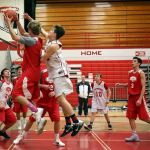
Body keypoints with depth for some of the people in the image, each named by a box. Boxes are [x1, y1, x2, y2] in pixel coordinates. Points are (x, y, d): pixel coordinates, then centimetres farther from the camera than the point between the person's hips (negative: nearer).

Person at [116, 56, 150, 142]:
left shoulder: (141, 73, -11)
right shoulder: (130, 73, 10)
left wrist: (140, 99, -22)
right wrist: (121, 84, 7)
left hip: (139, 97, -7)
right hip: (131, 97, 7)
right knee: (131, 117, 2)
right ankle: (134, 135, 8)